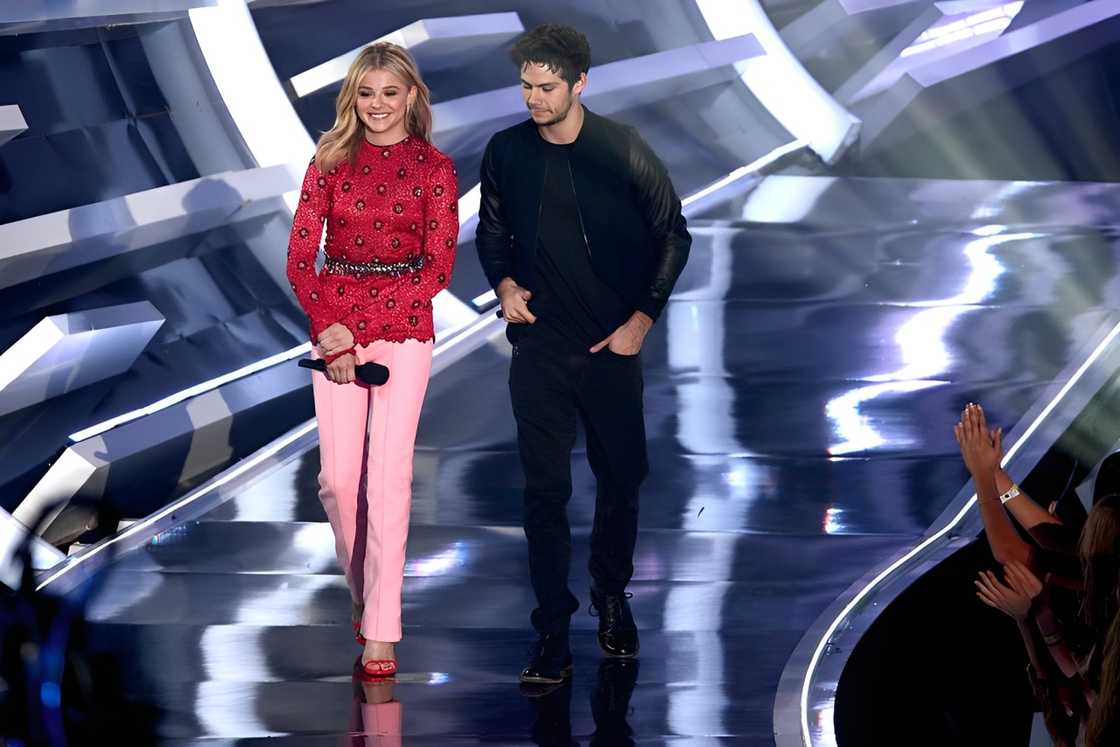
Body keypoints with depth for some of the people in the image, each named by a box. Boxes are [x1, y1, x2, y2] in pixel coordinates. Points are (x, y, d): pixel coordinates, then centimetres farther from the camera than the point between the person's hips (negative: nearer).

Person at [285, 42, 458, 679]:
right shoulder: (332, 162, 6)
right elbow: (300, 256, 3)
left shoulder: (434, 168, 1)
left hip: (404, 327, -2)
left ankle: (381, 630, -5)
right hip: (334, 324, 2)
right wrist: (329, 327, -12)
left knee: (389, 476, -8)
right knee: (339, 478, 0)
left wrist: (357, 328, -11)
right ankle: (362, 587, 25)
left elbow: (439, 267, -4)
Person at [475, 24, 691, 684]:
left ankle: (613, 598, 33)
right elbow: (492, 232, 14)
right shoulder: (506, 153, -3)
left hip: (613, 347, 0)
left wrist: (642, 319, -4)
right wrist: (504, 283, -5)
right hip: (540, 346, 1)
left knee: (621, 479, 11)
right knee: (545, 490, -3)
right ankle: (553, 633, 1)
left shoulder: (624, 152, -9)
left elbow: (673, 236, 1)